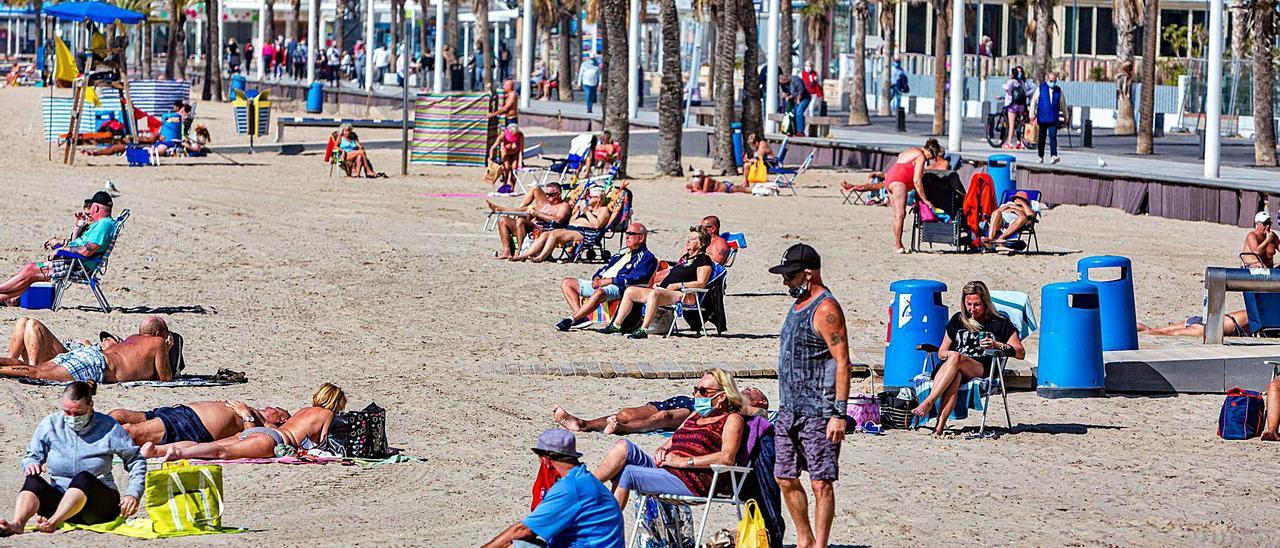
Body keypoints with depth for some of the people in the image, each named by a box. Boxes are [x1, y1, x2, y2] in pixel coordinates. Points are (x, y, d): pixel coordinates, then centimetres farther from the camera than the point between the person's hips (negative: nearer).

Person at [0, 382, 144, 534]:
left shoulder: (108, 427, 0)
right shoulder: (50, 424, 7)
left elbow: (136, 460, 5)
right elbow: (32, 456, 12)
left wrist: (132, 494, -9)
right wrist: (31, 464, -14)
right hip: (59, 500, 3)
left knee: (83, 478, -36)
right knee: (33, 481, -27)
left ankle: (53, 522, -58)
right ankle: (17, 524, -55)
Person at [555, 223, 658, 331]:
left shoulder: (647, 257, 2)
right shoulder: (623, 253, 29)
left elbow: (635, 278, -12)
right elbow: (605, 267, 27)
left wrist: (609, 280, -16)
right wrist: (597, 278, 3)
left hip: (618, 287, -9)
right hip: (600, 283, 9)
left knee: (599, 292, -42)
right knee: (566, 283, 0)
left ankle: (571, 319, -39)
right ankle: (580, 317, -20)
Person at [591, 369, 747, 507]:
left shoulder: (732, 419, 2)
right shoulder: (696, 415, 28)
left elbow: (728, 458, -15)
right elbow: (671, 443, 30)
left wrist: (684, 461, -17)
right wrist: (662, 450, 3)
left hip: (693, 483, -8)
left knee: (626, 473, -23)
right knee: (624, 446, -13)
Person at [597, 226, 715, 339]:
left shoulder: (704, 259, -1)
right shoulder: (685, 257, 26)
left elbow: (701, 283, -12)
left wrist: (678, 285, -17)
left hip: (680, 294, -10)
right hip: (663, 290, 10)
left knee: (655, 293, -40)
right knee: (630, 291, 3)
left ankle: (643, 330, -44)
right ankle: (616, 325, -1)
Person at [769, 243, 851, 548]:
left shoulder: (825, 310, -14)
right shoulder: (798, 305, 15)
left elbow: (842, 363, -18)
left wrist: (839, 414, -22)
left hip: (818, 412, -10)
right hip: (790, 409, 10)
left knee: (821, 483, -6)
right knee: (786, 479, 13)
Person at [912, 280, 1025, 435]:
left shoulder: (999, 323, 13)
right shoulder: (958, 320, 23)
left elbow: (1021, 353, 7)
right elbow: (941, 352, 24)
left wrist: (997, 345, -10)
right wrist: (949, 354, -1)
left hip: (983, 370, -2)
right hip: (955, 368, 2)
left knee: (955, 358, -36)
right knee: (955, 376, -38)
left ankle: (928, 402, -46)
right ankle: (939, 426, -54)